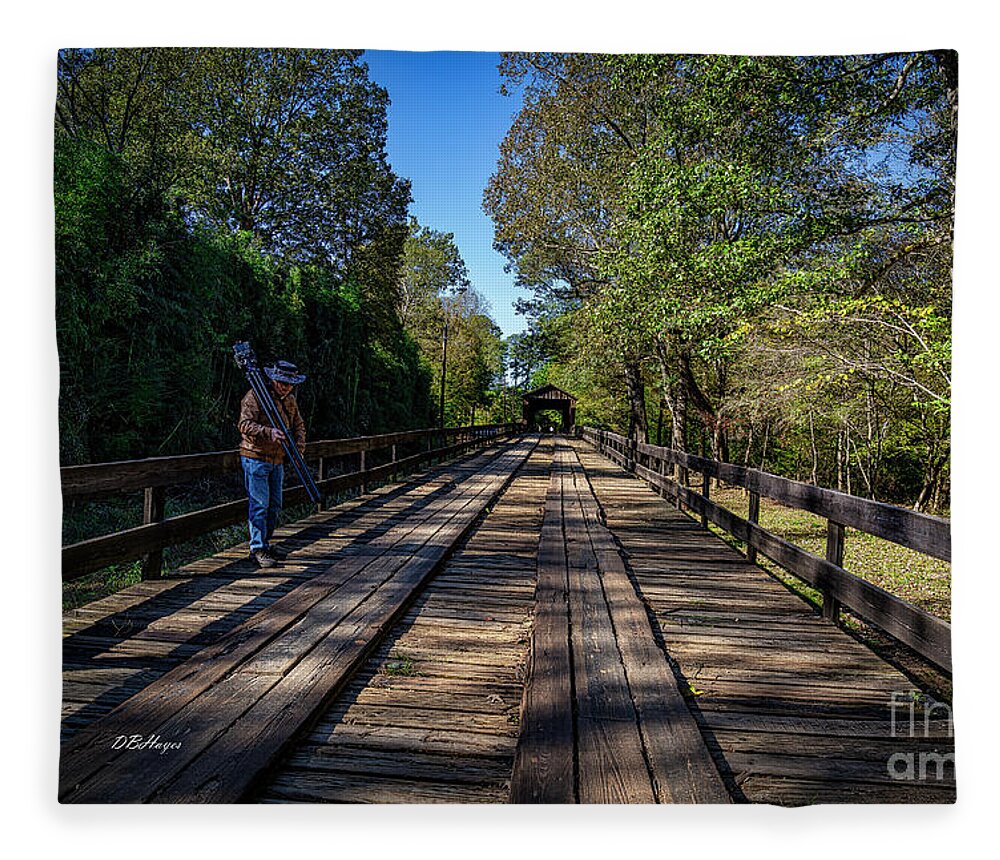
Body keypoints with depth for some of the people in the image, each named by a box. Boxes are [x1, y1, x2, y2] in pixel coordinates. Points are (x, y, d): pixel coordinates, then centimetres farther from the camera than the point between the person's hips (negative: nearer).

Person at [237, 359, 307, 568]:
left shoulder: (290, 400, 12)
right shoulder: (255, 395, -11)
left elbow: (299, 425, 20)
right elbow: (245, 424, -19)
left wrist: (299, 445, 2)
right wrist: (269, 433, -33)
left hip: (277, 460, 8)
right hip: (255, 458, -7)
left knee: (274, 505, 12)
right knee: (259, 504, -8)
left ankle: (265, 544, 25)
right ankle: (257, 549, 0)